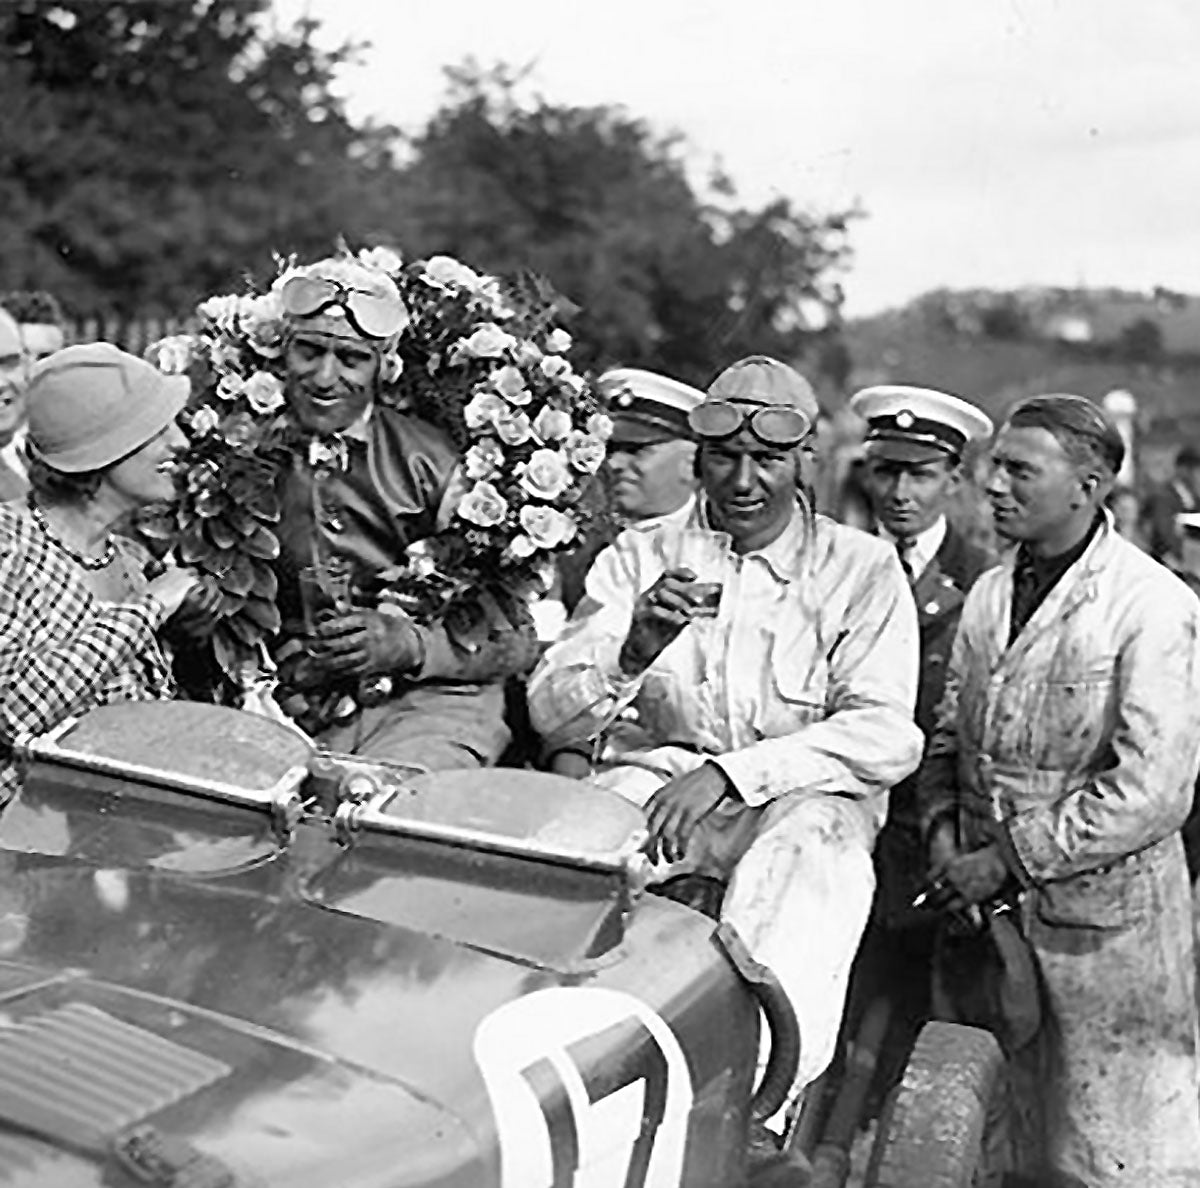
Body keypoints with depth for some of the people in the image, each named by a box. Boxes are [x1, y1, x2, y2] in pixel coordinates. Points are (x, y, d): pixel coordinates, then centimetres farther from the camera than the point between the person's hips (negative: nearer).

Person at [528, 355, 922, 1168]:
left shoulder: (861, 569, 4)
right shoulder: (639, 557, 9)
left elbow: (888, 736, -9)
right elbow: (552, 714, -1)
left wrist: (730, 773, -21)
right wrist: (631, 656, -25)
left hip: (802, 791, -1)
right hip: (655, 778, 2)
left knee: (812, 850, -36)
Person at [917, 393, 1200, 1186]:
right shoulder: (989, 595, 7)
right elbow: (950, 735, 13)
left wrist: (1010, 861, -17)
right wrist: (945, 835, -4)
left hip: (1106, 917, -6)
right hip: (997, 912, 6)